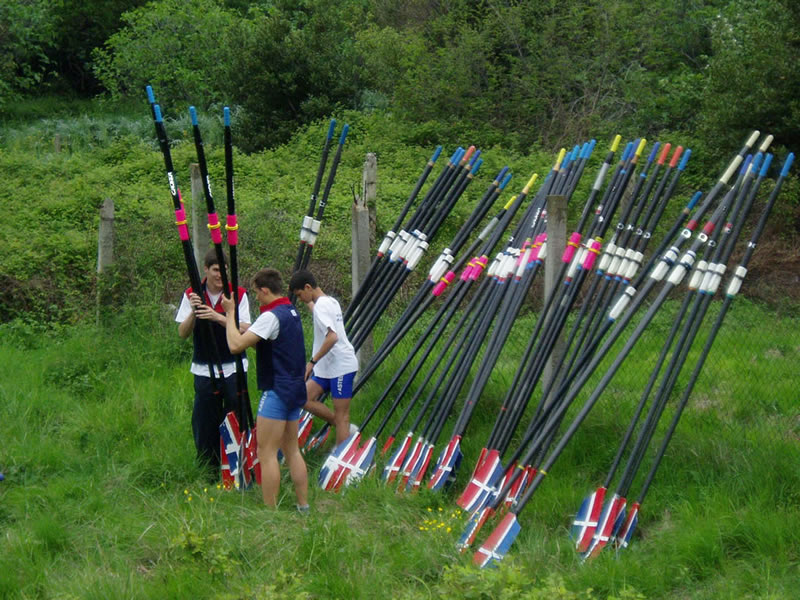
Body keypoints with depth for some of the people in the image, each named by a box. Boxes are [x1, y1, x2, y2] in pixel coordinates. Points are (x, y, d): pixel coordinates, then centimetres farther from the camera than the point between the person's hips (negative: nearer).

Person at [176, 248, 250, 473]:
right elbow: (183, 333, -3)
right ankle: (209, 469, 14)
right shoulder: (192, 295, 1)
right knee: (204, 421, 3)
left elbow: (245, 330, -13)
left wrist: (218, 317, -29)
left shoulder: (239, 294, -2)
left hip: (233, 368, -1)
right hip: (204, 369, 1)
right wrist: (193, 312, -22)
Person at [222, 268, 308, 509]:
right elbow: (255, 337, 22)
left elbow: (236, 344, -22)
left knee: (266, 453, -5)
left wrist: (230, 313, -10)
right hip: (296, 389, 9)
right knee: (292, 450, 16)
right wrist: (227, 319, 20)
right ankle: (303, 506, 18)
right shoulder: (292, 312, 13)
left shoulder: (271, 316, -17)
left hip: (276, 392, -9)